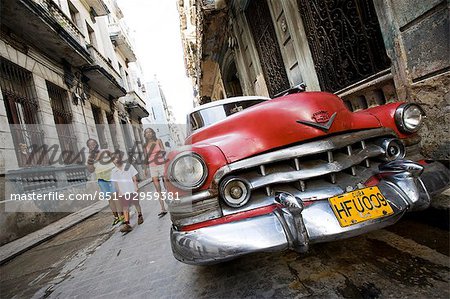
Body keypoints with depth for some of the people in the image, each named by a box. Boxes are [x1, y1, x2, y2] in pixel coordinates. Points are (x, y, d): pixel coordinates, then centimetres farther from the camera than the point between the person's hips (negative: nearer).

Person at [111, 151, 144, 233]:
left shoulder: (129, 166, -3)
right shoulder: (113, 171, 3)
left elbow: (134, 178, -2)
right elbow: (115, 183, 3)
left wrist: (136, 187, -8)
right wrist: (118, 191, -7)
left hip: (132, 190, -1)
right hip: (123, 192, 1)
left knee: (136, 204, 13)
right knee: (125, 208, -1)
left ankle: (140, 216, 35)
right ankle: (127, 224, 0)